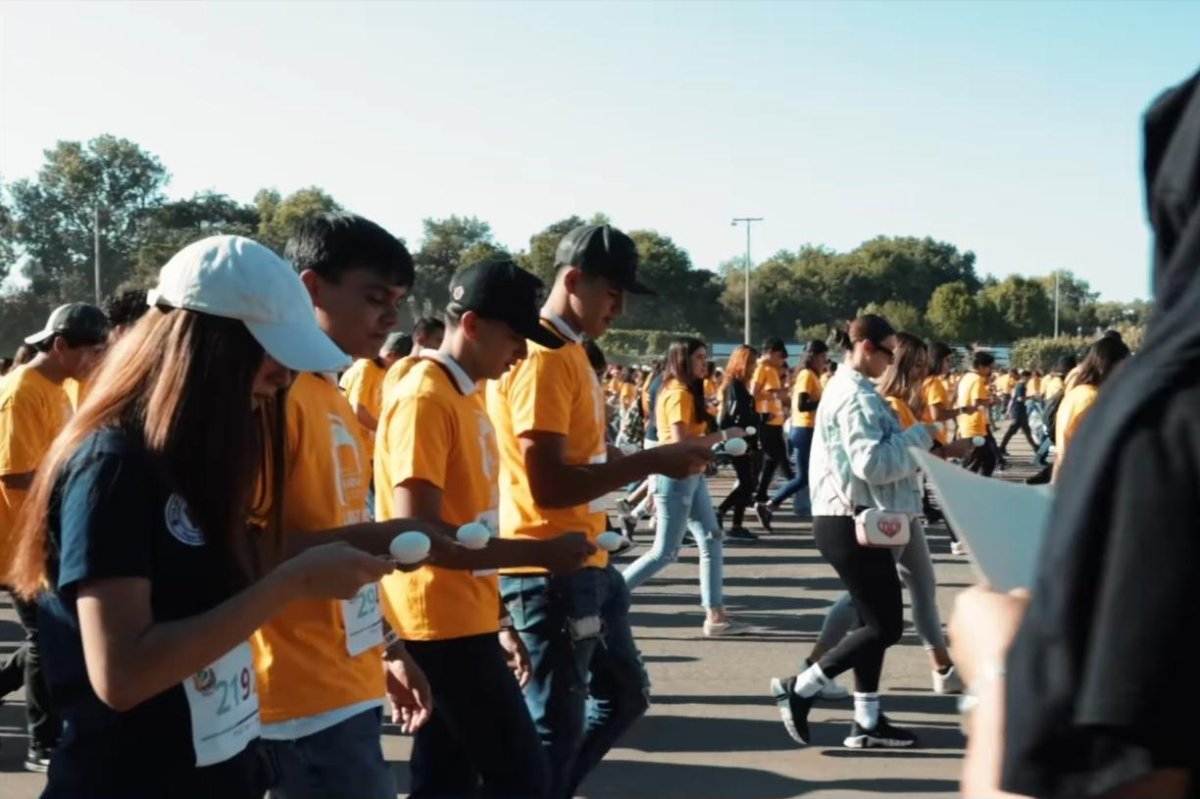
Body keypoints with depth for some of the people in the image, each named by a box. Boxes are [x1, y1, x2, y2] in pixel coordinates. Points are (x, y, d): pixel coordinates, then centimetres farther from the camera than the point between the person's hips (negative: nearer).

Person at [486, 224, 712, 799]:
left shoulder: (569, 353, 13)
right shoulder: (541, 359, -18)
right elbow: (548, 485, -26)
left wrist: (651, 459, 6)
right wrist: (650, 462, -21)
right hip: (552, 570, -10)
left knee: (624, 696, 21)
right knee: (554, 726, 0)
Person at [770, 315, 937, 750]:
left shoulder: (845, 387, 17)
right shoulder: (857, 396, -17)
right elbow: (873, 464, -26)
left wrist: (913, 442, 11)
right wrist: (920, 436, -15)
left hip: (847, 519, 11)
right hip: (852, 523, -11)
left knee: (874, 620, 15)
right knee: (886, 625, -6)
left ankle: (867, 720, 19)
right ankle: (799, 688, -2)